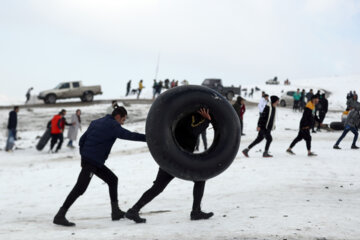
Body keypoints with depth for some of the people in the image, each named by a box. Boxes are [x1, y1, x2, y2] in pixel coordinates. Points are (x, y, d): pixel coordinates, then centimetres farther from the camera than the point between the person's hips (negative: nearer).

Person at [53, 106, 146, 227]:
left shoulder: (96, 122, 16)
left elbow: (82, 140, 16)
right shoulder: (112, 126, -9)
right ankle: (60, 216, -9)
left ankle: (115, 211, 16)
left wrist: (84, 156, 20)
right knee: (80, 188, -11)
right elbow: (129, 135, -17)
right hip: (91, 162, -10)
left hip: (96, 162, 10)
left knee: (112, 180, 15)